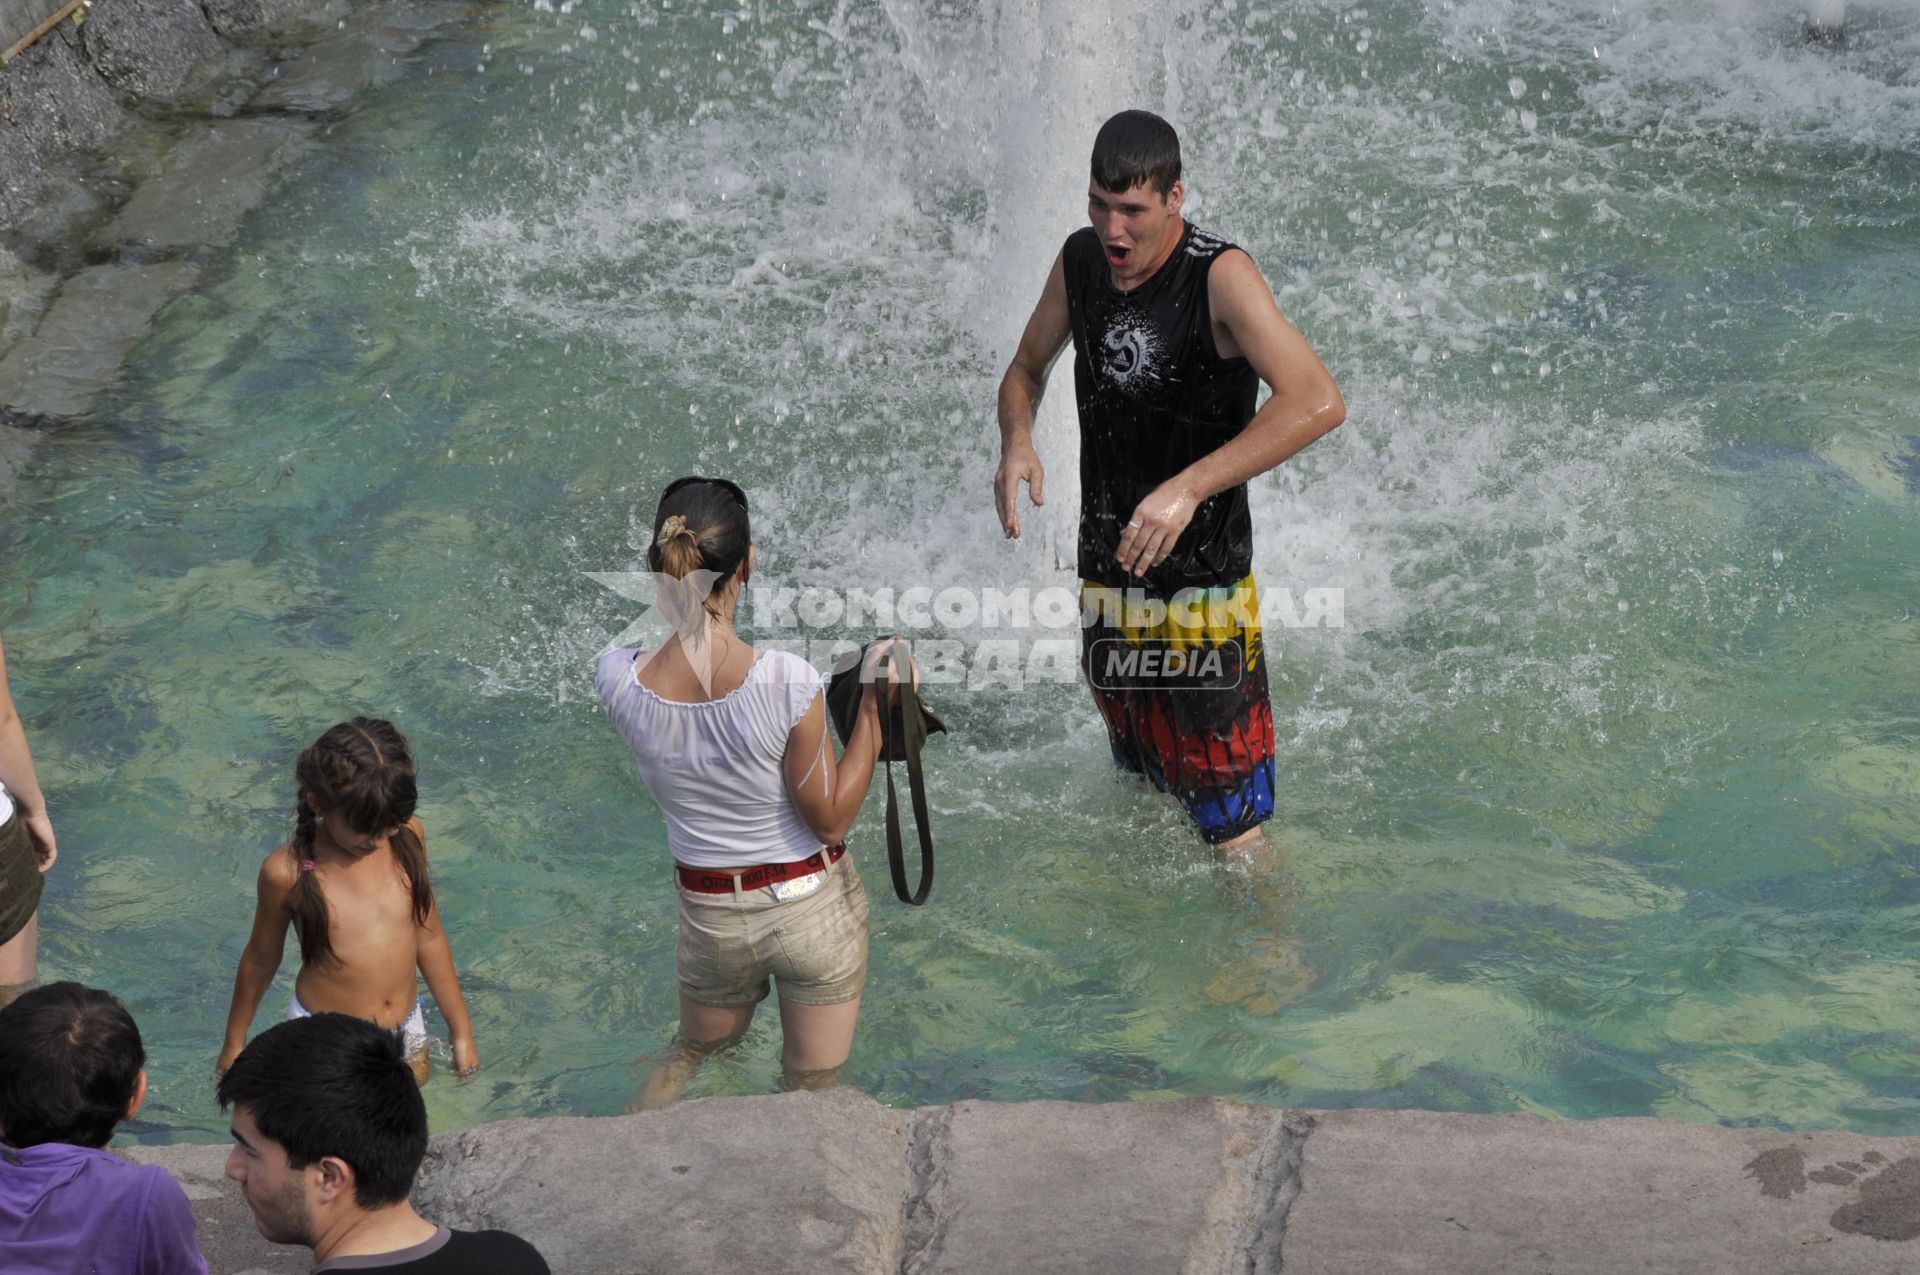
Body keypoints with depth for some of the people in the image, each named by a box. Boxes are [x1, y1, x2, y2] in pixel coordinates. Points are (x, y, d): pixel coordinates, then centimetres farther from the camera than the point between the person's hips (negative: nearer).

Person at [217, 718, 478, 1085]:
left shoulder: (407, 838, -7)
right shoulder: (289, 872, -19)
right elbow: (260, 961, -2)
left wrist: (461, 1033, 12)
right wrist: (234, 1044, 11)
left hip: (406, 1030, 4)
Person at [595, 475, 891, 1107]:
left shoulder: (620, 681, -20)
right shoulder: (787, 682, -29)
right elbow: (831, 819, -17)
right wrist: (874, 710, -12)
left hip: (711, 916, 2)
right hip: (815, 906, -2)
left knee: (700, 1044, 32)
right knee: (813, 1089, 20)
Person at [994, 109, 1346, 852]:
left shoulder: (1220, 277, -18)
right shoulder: (1079, 261, 2)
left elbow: (1318, 403, -29)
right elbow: (1027, 368, 19)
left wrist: (1189, 488, -35)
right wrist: (1017, 441, -5)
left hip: (1203, 590, -6)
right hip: (1106, 585, 6)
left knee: (1232, 833, -5)